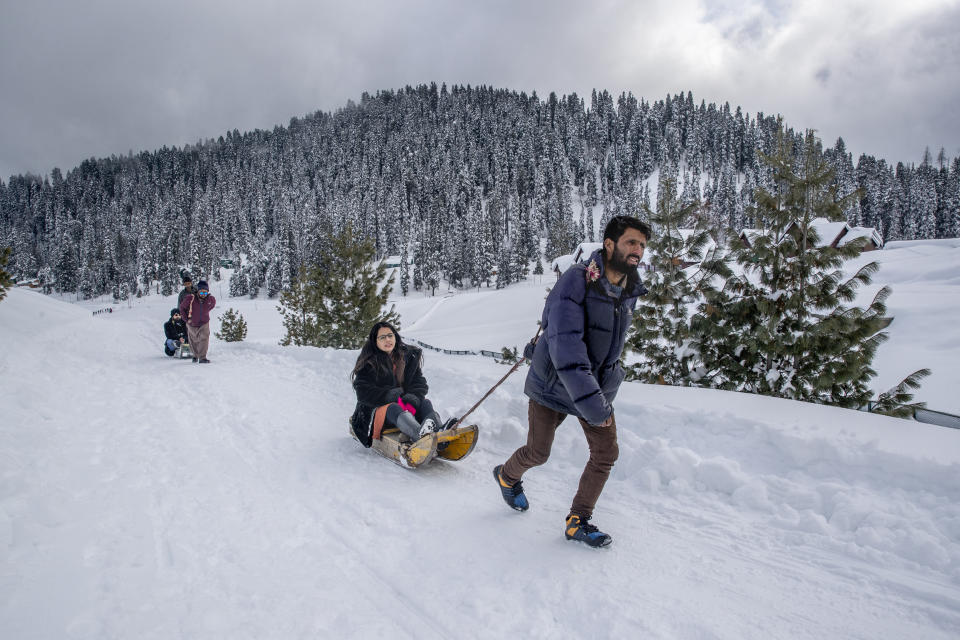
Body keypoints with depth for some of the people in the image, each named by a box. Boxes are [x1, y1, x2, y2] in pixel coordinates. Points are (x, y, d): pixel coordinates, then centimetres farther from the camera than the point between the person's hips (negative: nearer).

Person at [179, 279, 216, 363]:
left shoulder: (211, 299, -18)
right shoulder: (190, 298, -24)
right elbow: (182, 307, -6)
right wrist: (187, 318, -6)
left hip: (204, 323, 0)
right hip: (192, 324, 0)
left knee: (204, 338, -19)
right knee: (193, 340, 17)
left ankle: (202, 358, -16)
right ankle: (195, 355, 42)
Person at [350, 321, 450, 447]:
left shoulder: (409, 355, 13)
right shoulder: (368, 363, 2)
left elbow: (419, 382, 7)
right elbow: (363, 392, -8)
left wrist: (413, 397, -17)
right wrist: (388, 396, -24)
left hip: (405, 404, 4)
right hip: (377, 408, -4)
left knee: (425, 403, -23)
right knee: (394, 408, -35)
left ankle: (439, 432, -57)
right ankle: (421, 435, -69)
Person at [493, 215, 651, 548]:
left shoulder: (630, 291, -1)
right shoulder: (576, 281, -24)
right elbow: (566, 345, -32)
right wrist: (590, 402, -37)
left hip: (599, 385, 6)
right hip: (555, 382, -5)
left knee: (606, 453, 0)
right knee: (538, 452, 7)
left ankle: (578, 521, 17)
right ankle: (507, 475, 41)